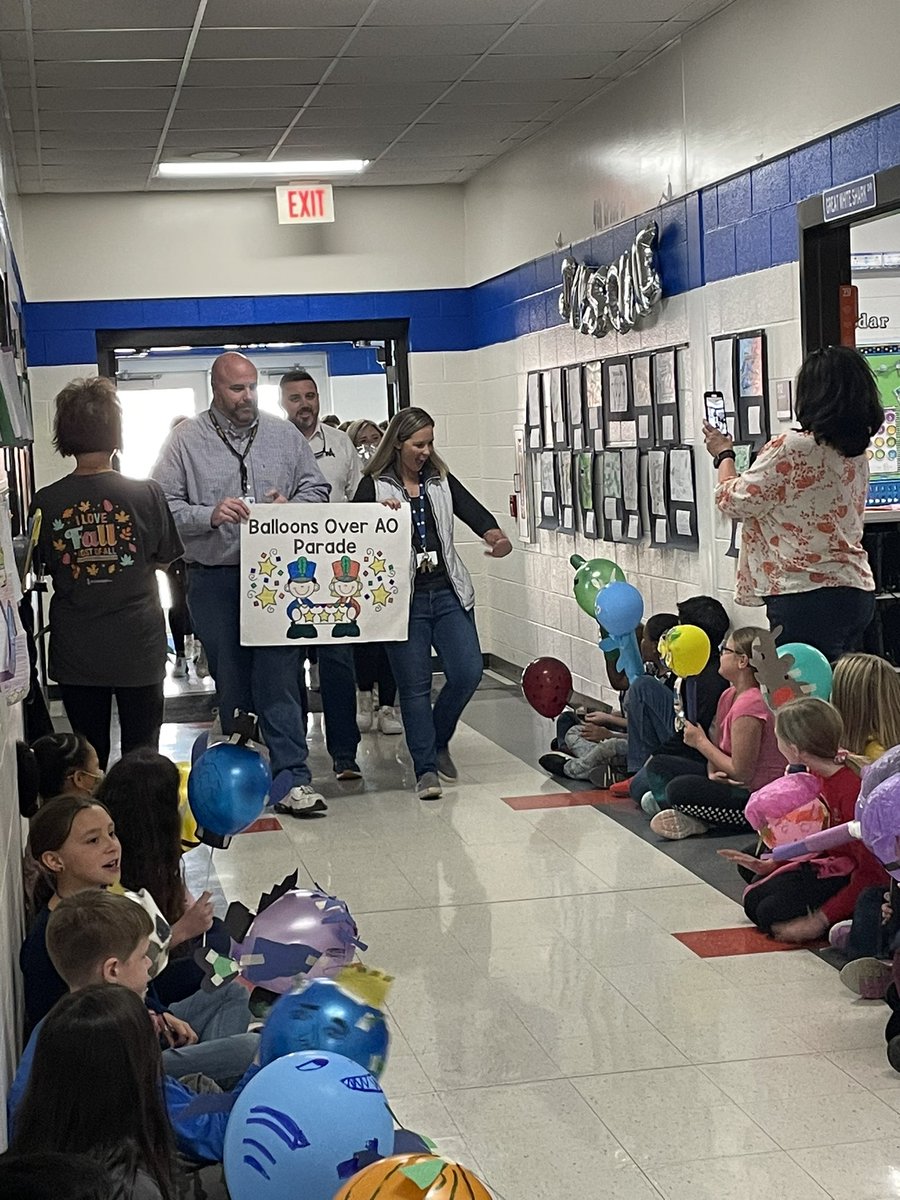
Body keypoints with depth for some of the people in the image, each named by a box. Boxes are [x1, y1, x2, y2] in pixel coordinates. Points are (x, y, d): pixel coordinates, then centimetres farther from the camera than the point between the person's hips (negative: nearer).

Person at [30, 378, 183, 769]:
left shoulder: (46, 503, -9)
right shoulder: (146, 494, -11)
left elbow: (43, 567, 3)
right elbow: (164, 558, 2)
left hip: (76, 653, 1)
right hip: (138, 647, -1)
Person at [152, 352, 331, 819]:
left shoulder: (283, 435, 9)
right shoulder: (186, 440, 2)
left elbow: (316, 487, 14)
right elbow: (164, 506, -3)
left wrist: (292, 506, -7)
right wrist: (210, 515, -18)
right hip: (213, 579, 0)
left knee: (280, 675, -4)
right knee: (230, 679, 8)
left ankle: (292, 778, -4)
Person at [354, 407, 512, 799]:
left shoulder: (441, 481, 12)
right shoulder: (375, 486, 1)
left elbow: (473, 511, 1)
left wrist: (496, 537, -20)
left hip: (448, 592, 4)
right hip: (404, 597, -3)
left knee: (468, 672, -4)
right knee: (414, 685, -1)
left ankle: (438, 741, 22)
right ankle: (425, 768, 8)